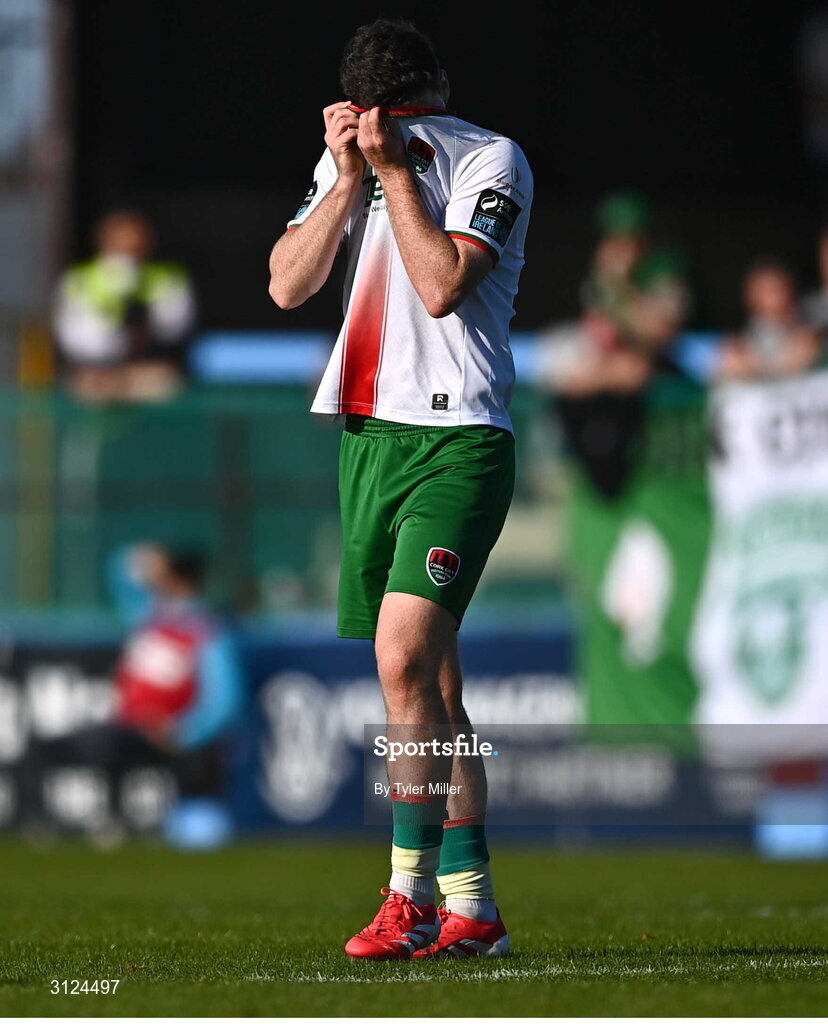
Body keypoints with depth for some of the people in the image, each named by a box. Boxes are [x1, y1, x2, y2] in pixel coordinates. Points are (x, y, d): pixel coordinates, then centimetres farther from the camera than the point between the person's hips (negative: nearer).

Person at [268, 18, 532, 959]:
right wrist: (350, 178, -7)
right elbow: (287, 285, 2)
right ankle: (471, 907, 12)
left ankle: (412, 897, -15)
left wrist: (396, 168, -14)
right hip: (368, 435, 7)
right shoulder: (349, 158, 11)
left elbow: (443, 284, -17)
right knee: (428, 680, 7)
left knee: (404, 654, -19)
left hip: (458, 439, -7)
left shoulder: (491, 159, -6)